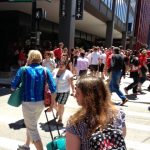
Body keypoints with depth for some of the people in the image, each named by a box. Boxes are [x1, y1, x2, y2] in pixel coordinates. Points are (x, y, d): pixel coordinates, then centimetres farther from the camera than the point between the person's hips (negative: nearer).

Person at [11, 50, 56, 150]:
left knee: (32, 128, 9)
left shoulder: (23, 70, -8)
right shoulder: (45, 70, -1)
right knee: (32, 125, 26)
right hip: (41, 102, 5)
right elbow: (53, 88, -6)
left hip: (28, 103, -5)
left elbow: (13, 86, -4)